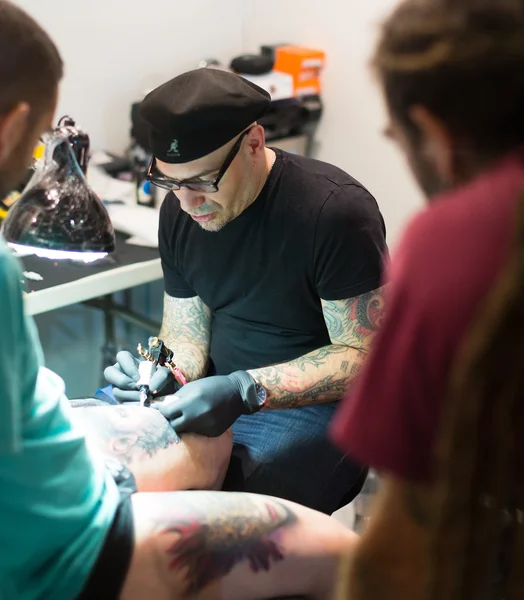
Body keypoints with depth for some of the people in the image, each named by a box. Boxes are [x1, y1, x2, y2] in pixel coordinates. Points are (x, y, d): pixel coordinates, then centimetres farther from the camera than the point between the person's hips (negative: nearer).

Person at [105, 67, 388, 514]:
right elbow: (186, 336, 9)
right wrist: (167, 373, -16)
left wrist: (245, 391, -29)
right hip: (219, 394, 6)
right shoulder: (179, 210, 2)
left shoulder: (336, 209, -19)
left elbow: (362, 357, -18)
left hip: (316, 405, -6)